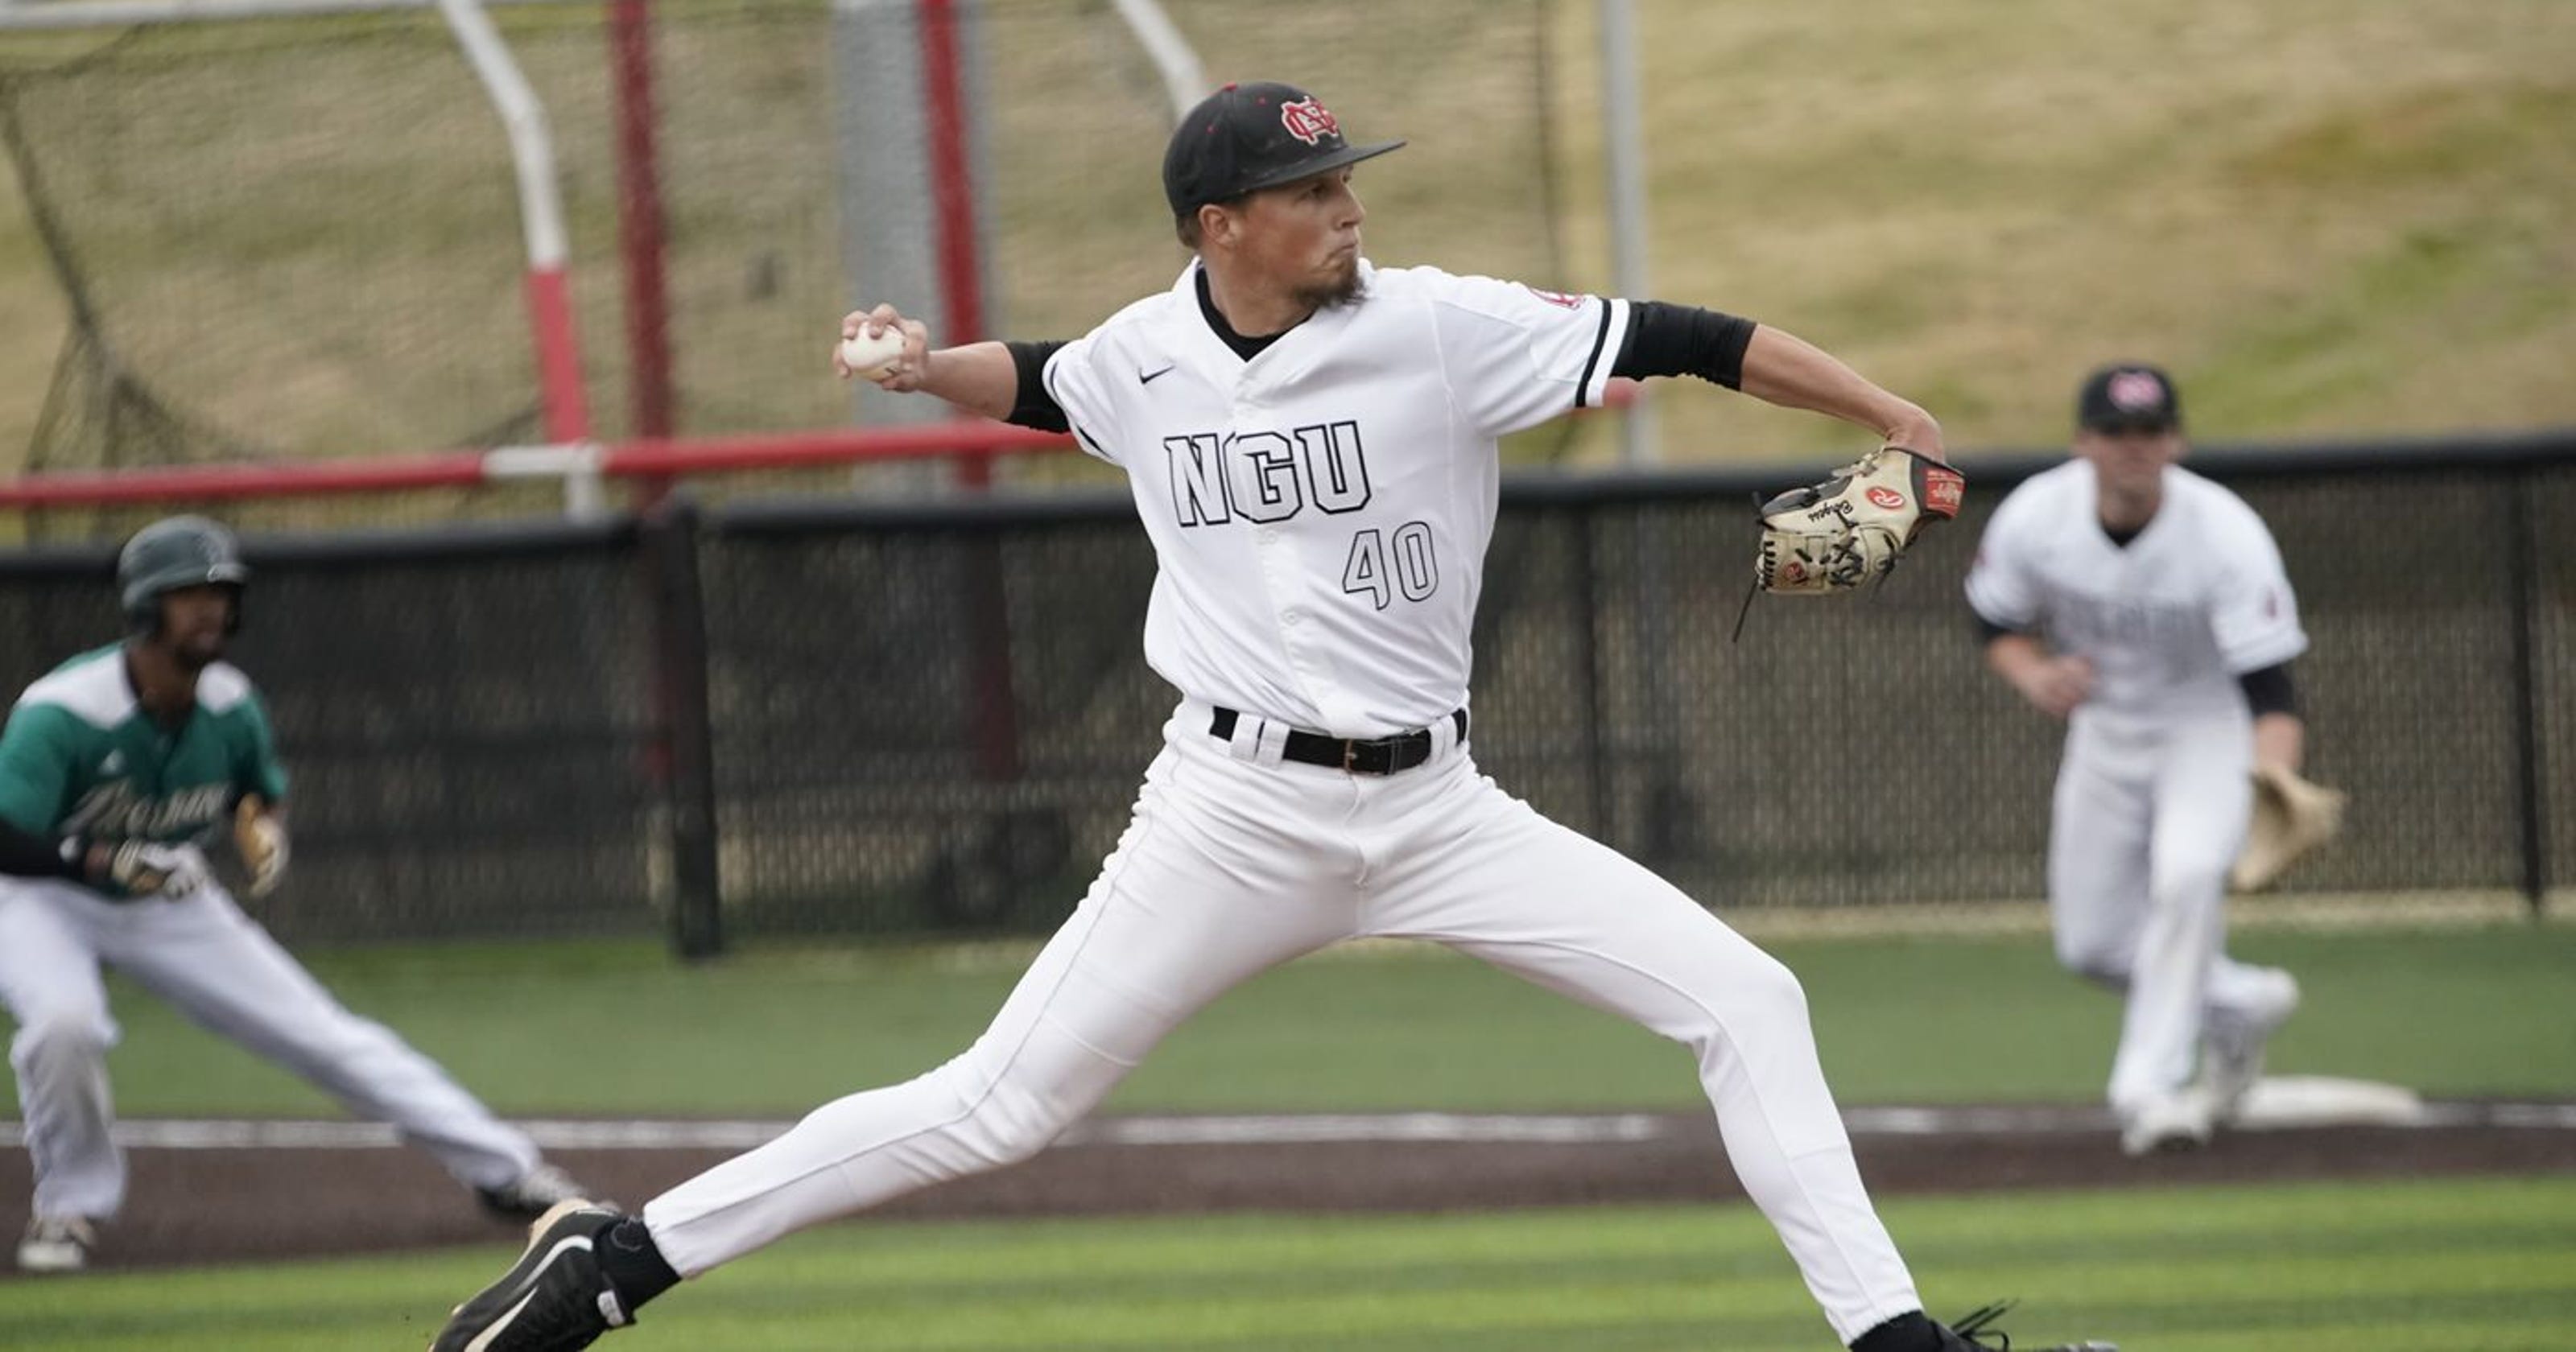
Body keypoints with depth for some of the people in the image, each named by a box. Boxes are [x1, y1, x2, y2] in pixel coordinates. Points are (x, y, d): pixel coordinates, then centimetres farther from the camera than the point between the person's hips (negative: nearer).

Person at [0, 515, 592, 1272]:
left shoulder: (231, 708, -11)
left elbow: (261, 794, 9)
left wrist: (265, 831, -16)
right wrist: (114, 859, -48)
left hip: (171, 904, 4)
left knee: (327, 1034, -2)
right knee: (64, 1022, -35)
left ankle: (504, 1170, 6)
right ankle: (70, 1206, -10)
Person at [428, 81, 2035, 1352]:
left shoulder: (1436, 326, -10)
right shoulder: (1143, 357, -1)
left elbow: (1687, 342, -13)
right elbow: (1036, 381, 23)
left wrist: (1892, 419, -17)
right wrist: (919, 366, 4)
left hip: (1436, 810, 1)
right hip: (1236, 809, -1)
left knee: (1746, 1000, -11)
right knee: (998, 1105, -4)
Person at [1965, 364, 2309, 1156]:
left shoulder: (2226, 534, -29)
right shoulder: (2034, 519, -18)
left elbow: (2269, 689, -31)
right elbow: (1996, 624, 1)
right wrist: (2035, 677, -22)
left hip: (2210, 728, -5)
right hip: (2104, 728, 5)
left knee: (2188, 876, -32)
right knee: (2090, 944, 6)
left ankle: (2150, 1086, -23)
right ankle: (2243, 1006, 33)